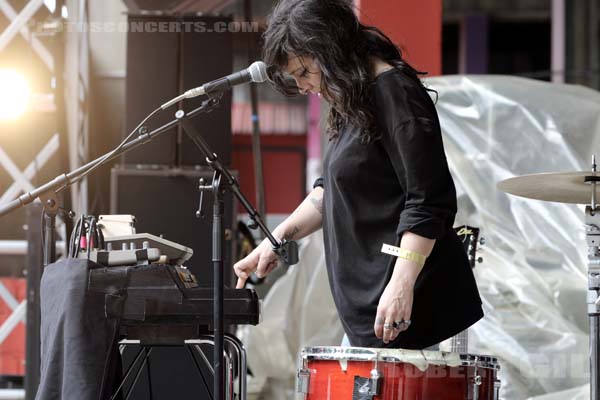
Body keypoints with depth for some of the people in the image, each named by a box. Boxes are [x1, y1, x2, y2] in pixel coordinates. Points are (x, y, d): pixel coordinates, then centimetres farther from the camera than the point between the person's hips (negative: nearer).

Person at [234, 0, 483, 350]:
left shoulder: (396, 95, -15)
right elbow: (333, 189, 25)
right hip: (365, 298, 10)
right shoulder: (355, 101, 15)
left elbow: (428, 202, -20)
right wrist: (280, 237, 13)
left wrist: (402, 282, -28)